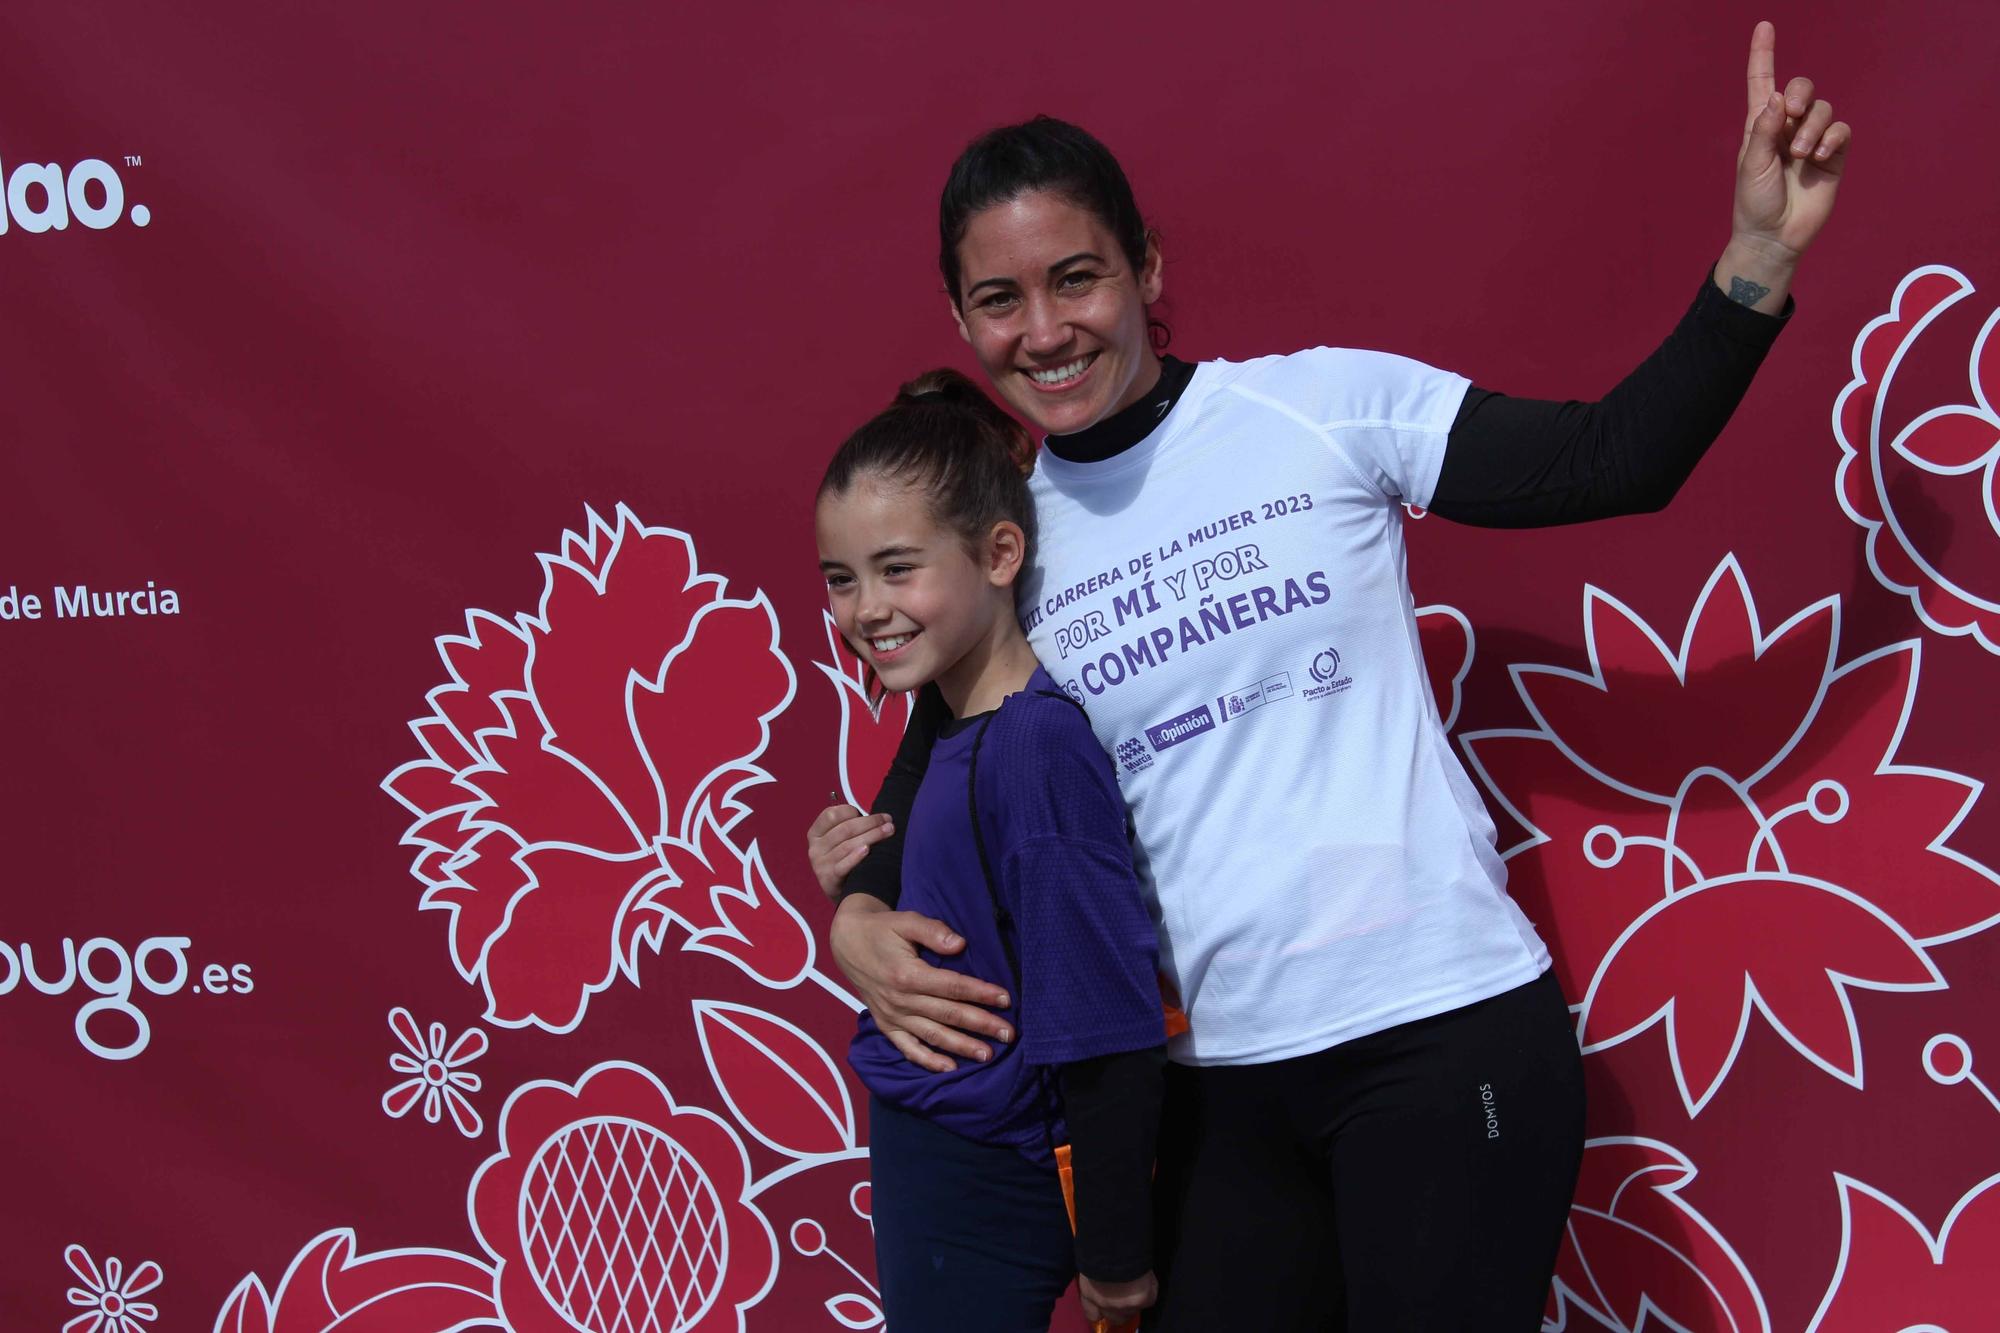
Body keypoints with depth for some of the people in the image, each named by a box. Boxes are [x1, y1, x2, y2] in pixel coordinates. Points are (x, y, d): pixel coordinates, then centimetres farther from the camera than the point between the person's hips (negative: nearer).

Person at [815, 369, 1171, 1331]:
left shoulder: (1034, 746, -25)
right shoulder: (956, 728, 3)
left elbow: (1106, 1031, -23)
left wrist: (1114, 1256, -18)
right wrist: (861, 888, 1)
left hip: (977, 1195, -8)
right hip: (925, 1158, 8)